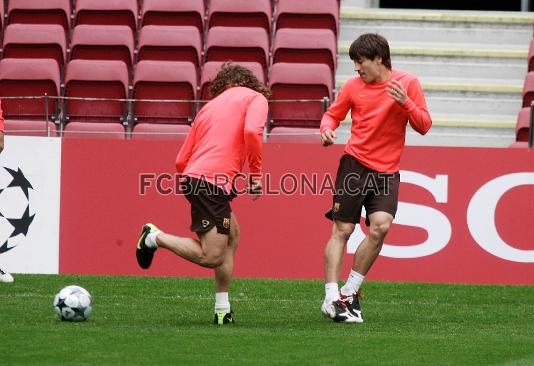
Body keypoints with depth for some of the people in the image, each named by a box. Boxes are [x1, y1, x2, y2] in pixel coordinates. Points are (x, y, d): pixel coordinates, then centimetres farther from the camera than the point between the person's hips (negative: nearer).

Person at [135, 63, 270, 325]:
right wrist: (256, 173, -4)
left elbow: (181, 161, 21)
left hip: (192, 175, 8)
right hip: (213, 182, -8)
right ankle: (156, 237, -5)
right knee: (211, 257, -9)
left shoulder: (210, 106, 28)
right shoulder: (255, 98, 9)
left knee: (232, 237, 20)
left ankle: (223, 310, 17)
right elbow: (252, 131, -14)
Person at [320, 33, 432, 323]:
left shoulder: (407, 83, 0)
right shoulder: (353, 86, 4)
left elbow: (424, 126, -2)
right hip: (354, 165, 1)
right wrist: (327, 128, -6)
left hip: (386, 171, -1)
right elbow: (333, 113, 16)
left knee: (381, 226, -18)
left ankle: (350, 291, -4)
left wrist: (405, 102, -18)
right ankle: (332, 297, -2)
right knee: (342, 230, -6)